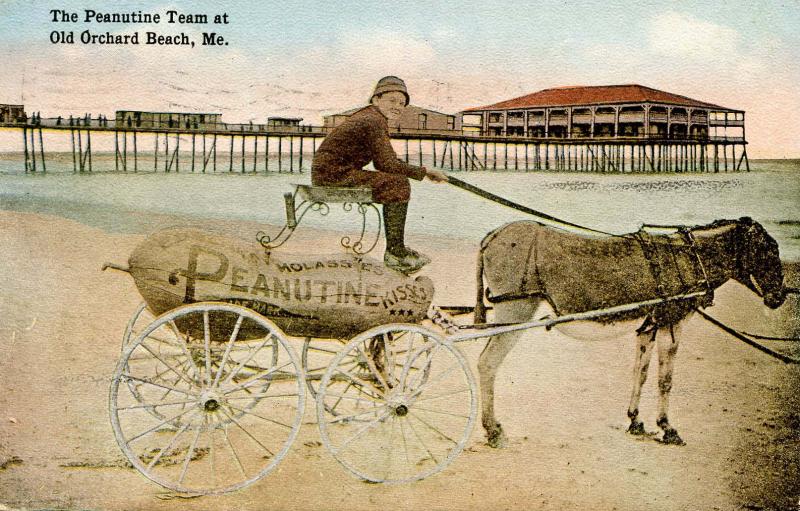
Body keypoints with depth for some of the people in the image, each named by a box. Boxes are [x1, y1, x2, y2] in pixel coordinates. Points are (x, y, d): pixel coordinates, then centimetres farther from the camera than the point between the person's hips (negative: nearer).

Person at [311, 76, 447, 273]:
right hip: (335, 174, -10)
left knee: (392, 189, 17)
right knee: (398, 185, -12)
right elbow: (387, 164, -18)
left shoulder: (368, 116, 18)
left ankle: (394, 250, 18)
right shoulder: (375, 121, -13)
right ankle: (396, 253, -7)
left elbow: (381, 163, 17)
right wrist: (424, 172, -8)